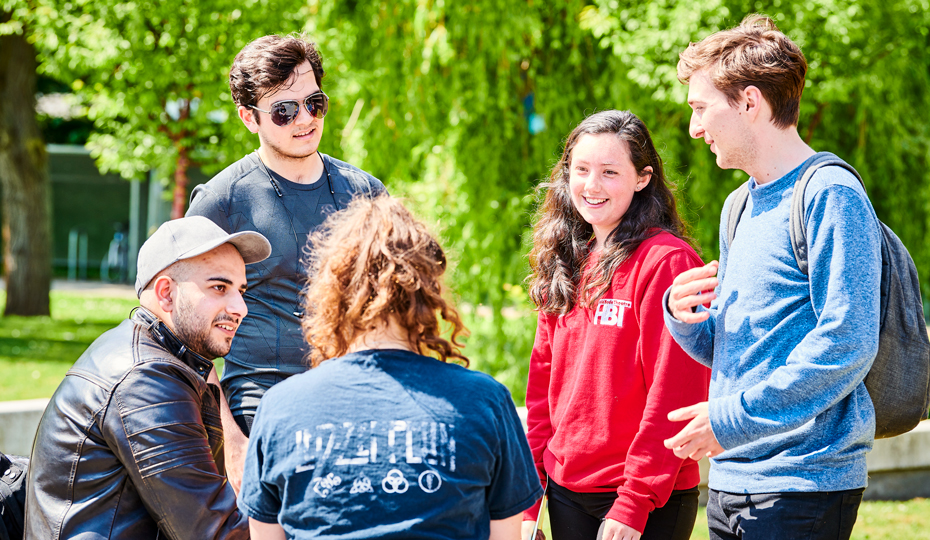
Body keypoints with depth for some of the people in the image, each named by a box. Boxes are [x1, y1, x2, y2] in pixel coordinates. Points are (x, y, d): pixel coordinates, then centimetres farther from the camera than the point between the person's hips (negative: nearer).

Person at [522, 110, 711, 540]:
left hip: (648, 504, -6)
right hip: (566, 492, 6)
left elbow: (673, 395, -15)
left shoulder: (666, 260, -12)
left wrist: (634, 504, -18)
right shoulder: (566, 265, 10)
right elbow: (544, 383, 12)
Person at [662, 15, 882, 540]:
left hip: (805, 484, -8)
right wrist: (684, 315, 0)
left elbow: (847, 345, -19)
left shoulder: (830, 195, -11)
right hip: (731, 477, 8)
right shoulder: (739, 206, 17)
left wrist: (733, 418, -19)